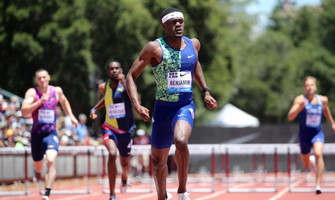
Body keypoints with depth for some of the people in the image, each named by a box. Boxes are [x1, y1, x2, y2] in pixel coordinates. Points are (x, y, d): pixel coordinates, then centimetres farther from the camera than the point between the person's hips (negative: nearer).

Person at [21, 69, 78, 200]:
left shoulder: (57, 91, 3)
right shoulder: (32, 92, -7)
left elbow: (64, 101, 27)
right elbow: (24, 111, -22)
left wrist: (71, 116, 18)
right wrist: (40, 101, -31)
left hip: (51, 133, 0)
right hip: (36, 134, 0)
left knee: (51, 161, -24)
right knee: (38, 164, 17)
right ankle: (38, 172, 58)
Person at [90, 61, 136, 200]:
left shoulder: (126, 85, -10)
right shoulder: (103, 87, 2)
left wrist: (124, 83, -36)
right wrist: (94, 109, 12)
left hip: (125, 130, -1)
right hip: (109, 127, 1)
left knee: (125, 162, 14)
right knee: (112, 154, -27)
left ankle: (124, 179, 55)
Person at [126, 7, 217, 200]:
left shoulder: (193, 44, 2)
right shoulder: (155, 48, -11)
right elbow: (131, 76, -8)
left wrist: (206, 91, 20)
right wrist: (137, 105, -20)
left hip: (186, 106, 0)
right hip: (163, 108, 0)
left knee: (181, 141, -32)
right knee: (159, 160, 12)